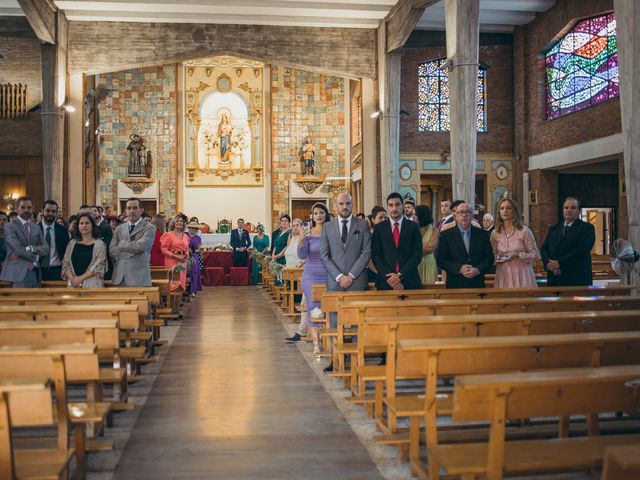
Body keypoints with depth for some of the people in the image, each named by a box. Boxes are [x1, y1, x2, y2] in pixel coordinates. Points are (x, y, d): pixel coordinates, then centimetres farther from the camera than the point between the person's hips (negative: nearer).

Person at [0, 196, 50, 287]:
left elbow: (46, 249, 4)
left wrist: (29, 248, -12)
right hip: (18, 273, -5)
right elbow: (18, 249, -14)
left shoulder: (36, 227, 15)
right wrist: (36, 257, -5)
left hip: (35, 273, 5)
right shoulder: (9, 226, -2)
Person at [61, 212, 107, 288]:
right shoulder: (72, 243, 12)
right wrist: (71, 278, -9)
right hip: (73, 284, 3)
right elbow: (65, 263, 9)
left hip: (92, 284, -2)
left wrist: (80, 278, -14)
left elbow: (98, 266, -6)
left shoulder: (100, 244, 2)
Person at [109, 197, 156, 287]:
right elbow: (112, 250, 5)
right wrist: (132, 249, -7)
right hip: (119, 276, 4)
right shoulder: (119, 229, 15)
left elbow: (140, 246, -15)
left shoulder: (149, 228, 1)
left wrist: (122, 244, 0)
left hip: (139, 277, -4)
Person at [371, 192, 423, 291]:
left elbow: (417, 254, -3)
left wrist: (400, 275, -12)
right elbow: (376, 256, 0)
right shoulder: (379, 228, 5)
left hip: (410, 282, 0)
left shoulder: (413, 226, 4)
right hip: (385, 282, 0)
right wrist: (389, 278, -12)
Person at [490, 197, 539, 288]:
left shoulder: (524, 231, -2)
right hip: (503, 276, 3)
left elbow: (535, 255, -1)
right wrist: (498, 258, -4)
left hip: (521, 276, -2)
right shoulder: (495, 234, 7)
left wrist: (517, 255, -14)